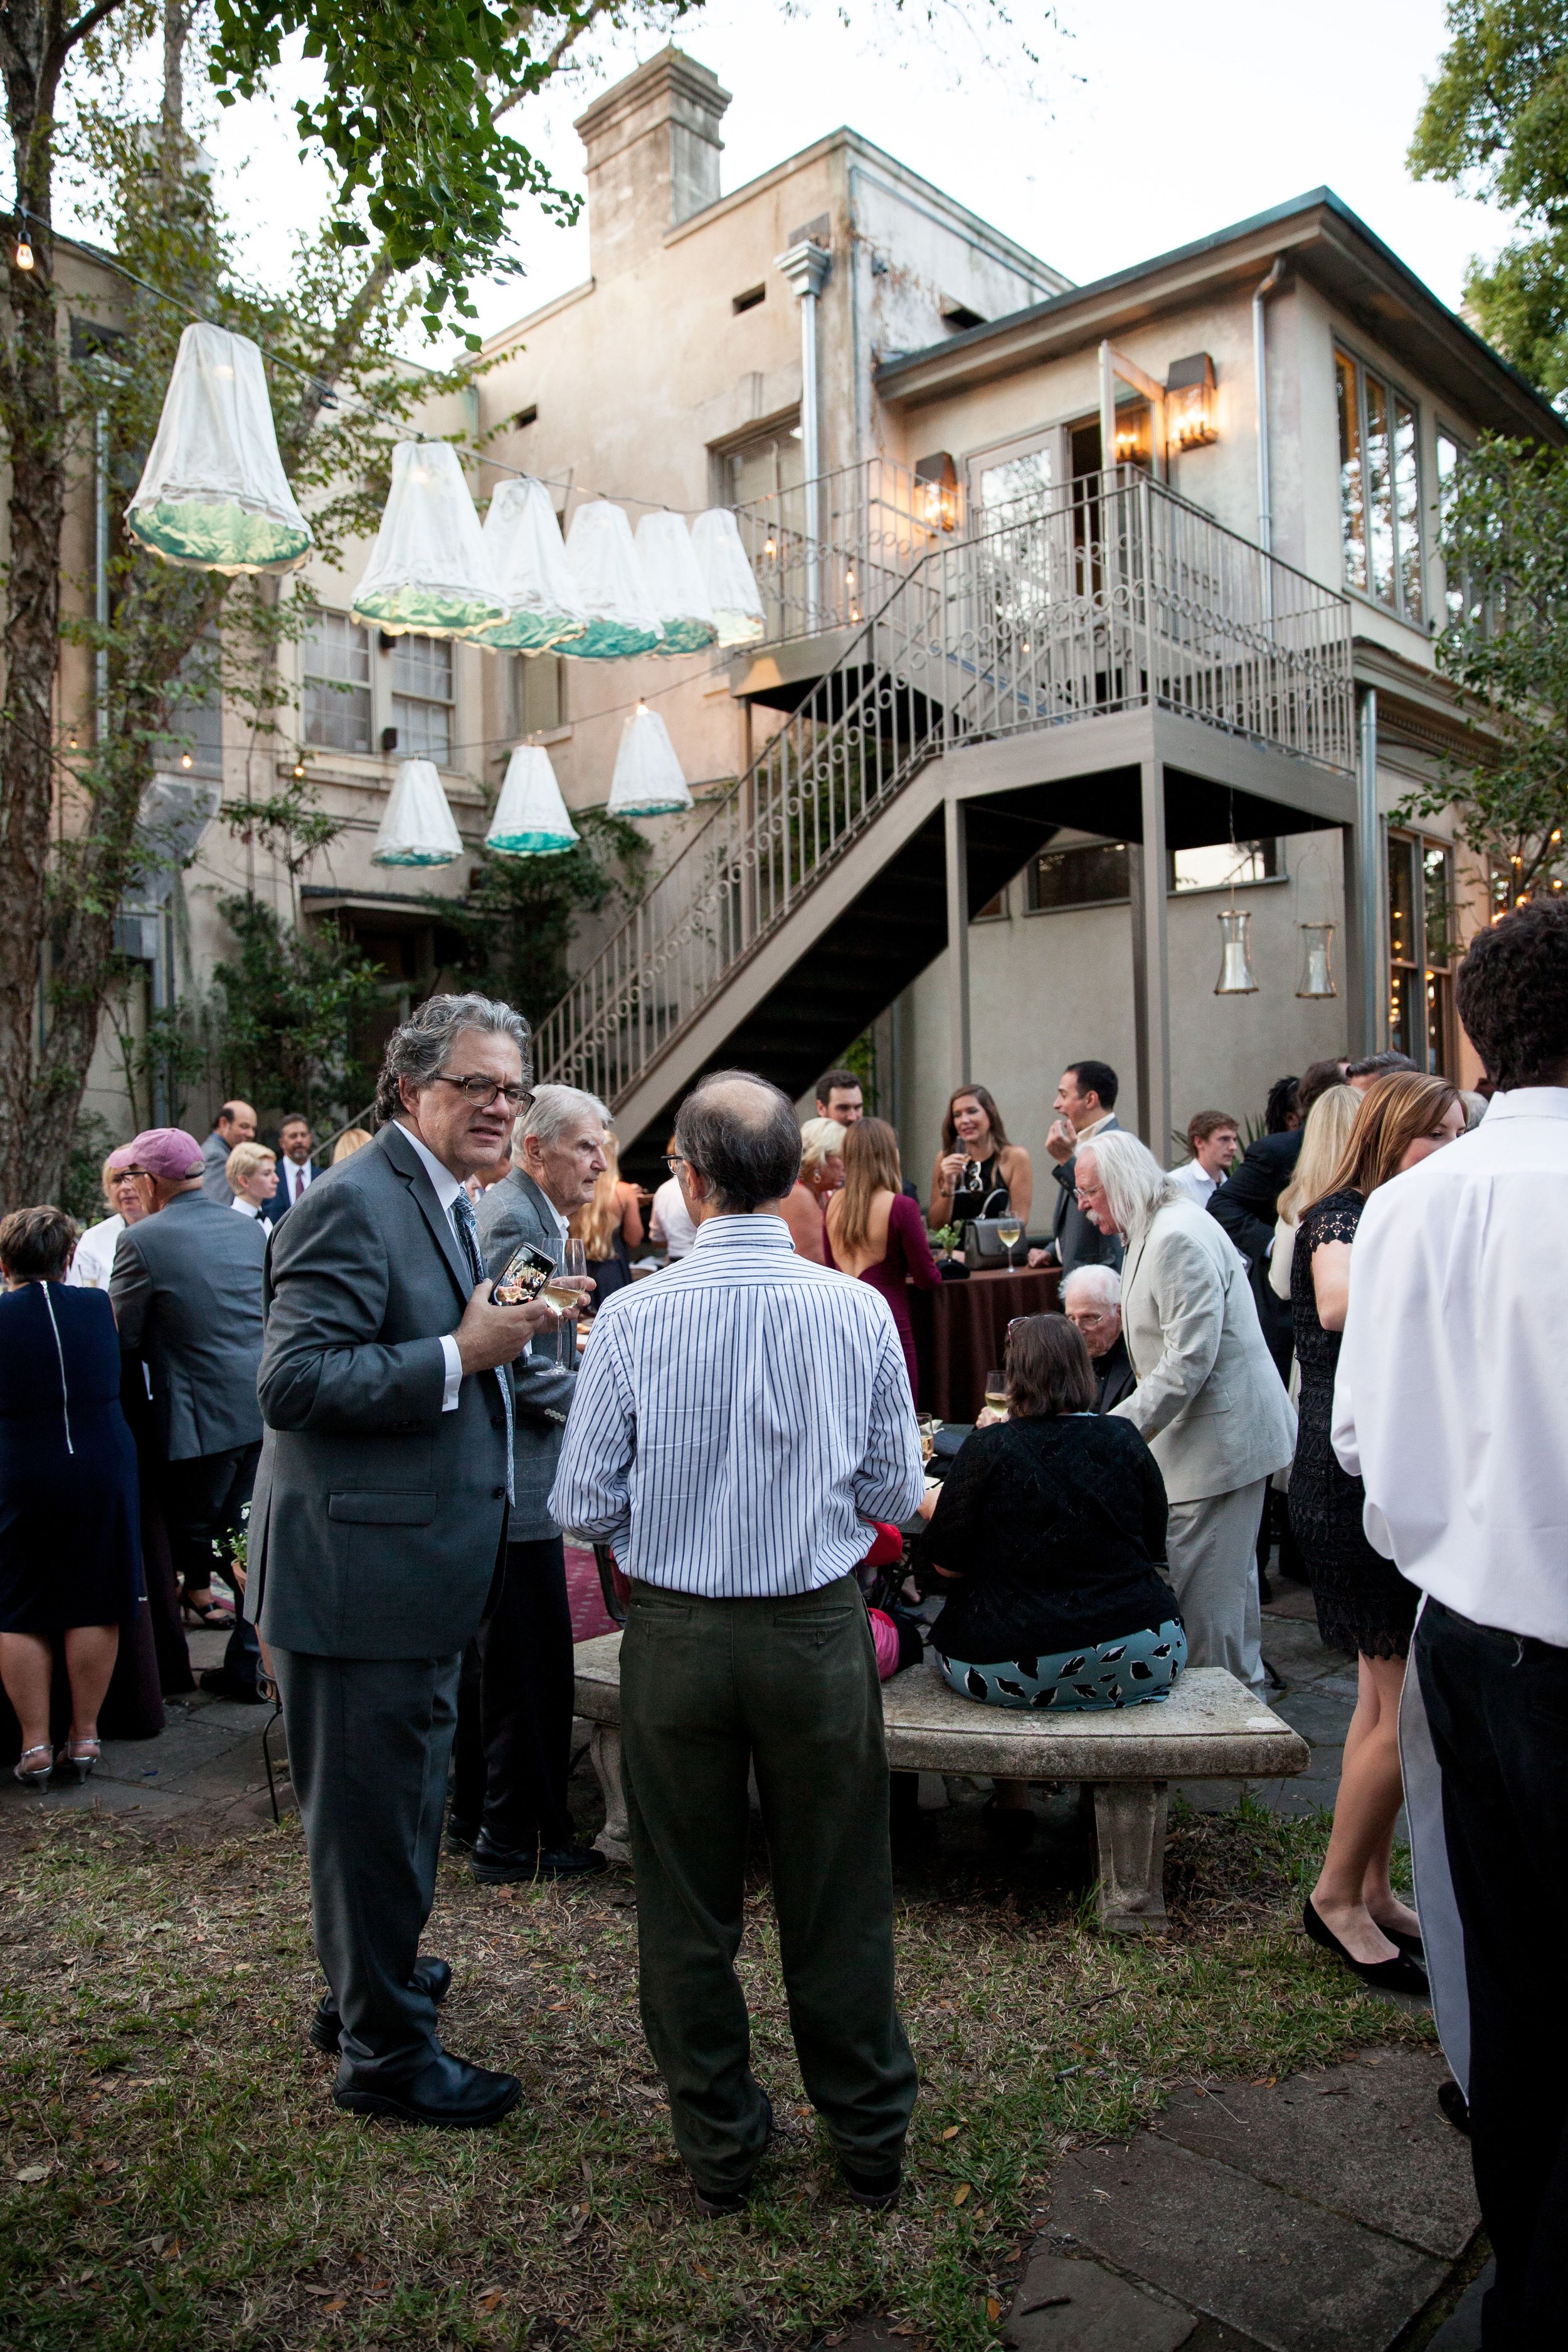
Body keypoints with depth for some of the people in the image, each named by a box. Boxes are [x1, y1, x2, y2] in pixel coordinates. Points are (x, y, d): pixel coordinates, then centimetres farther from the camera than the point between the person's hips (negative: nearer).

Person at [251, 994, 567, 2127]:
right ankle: (385, 2051, 25)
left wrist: (501, 1333, 5)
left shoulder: (446, 1203, 12)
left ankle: (367, 1984, 46)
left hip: (420, 1568, 10)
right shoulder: (353, 1204, -20)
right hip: (362, 1574, -10)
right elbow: (294, 1383, -26)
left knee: (403, 1800, 25)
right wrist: (459, 1355, -27)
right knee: (377, 1812, 6)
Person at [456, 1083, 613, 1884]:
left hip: (492, 1476, 11)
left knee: (490, 1652, 19)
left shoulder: (521, 1211, 15)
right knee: (531, 1659, -1)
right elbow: (515, 1362, -22)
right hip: (514, 1475, -11)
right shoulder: (516, 1221, -18)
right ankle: (522, 1837, 11)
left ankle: (476, 1815, 31)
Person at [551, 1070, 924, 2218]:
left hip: (676, 1634, 0)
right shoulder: (859, 1311, -11)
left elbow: (585, 1505, -8)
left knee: (689, 1906, 18)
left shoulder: (635, 1316, -13)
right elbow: (895, 1495, -2)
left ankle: (720, 2145, 35)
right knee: (838, 1900, 17)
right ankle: (871, 2138, 35)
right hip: (819, 1628, 1)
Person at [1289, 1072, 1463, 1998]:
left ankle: (1372, 1892, 27)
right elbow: (1341, 1306, -35)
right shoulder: (1341, 1218, -11)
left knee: (1389, 1698, 15)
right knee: (1412, 1706, -5)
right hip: (1355, 1489, -9)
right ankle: (1338, 1893, 12)